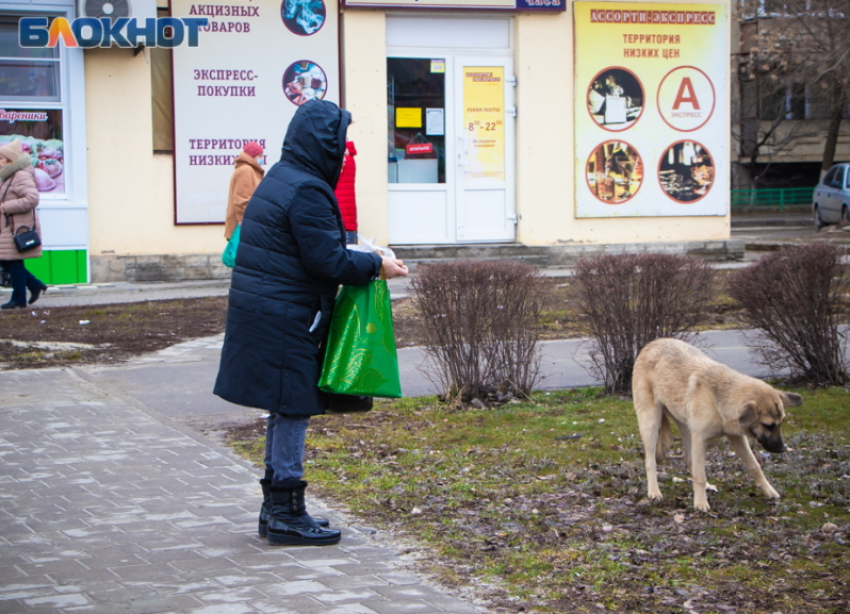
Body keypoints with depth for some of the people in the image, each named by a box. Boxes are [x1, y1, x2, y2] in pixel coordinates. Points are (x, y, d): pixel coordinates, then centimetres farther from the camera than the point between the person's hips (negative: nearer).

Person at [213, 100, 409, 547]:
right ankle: (287, 515, 3)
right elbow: (327, 260, -20)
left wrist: (364, 260, 14)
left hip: (260, 313, 10)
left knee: (285, 412, 16)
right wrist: (376, 266, -8)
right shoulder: (306, 191, -18)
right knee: (292, 411, -3)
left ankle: (276, 508, 23)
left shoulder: (279, 179, 15)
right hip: (284, 321, -10)